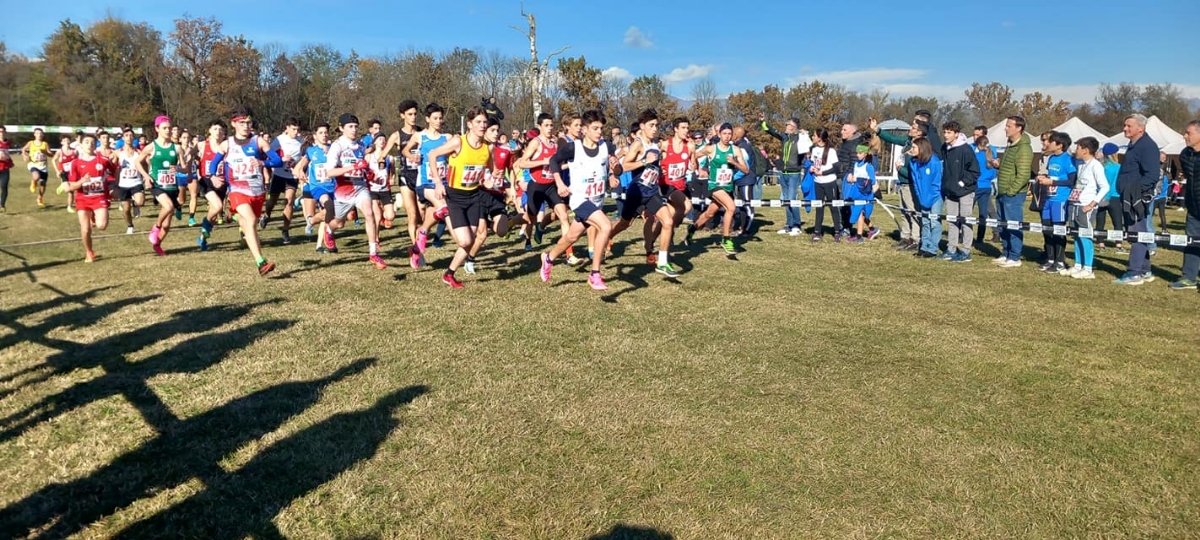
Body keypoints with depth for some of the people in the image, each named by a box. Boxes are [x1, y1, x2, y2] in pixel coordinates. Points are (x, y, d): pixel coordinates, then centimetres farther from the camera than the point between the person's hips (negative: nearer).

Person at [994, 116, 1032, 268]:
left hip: (1013, 195, -10)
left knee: (1013, 226, -4)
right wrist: (998, 164, 13)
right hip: (1003, 194, 10)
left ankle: (1014, 258, 2)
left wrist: (1010, 191, -18)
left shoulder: (1024, 148, -14)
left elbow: (1023, 175, -21)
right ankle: (1005, 254, 24)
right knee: (1003, 226, 14)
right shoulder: (1011, 145, 17)